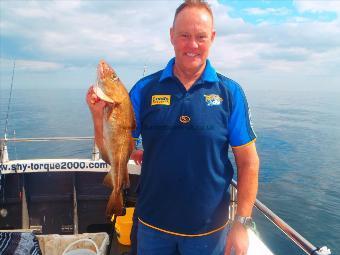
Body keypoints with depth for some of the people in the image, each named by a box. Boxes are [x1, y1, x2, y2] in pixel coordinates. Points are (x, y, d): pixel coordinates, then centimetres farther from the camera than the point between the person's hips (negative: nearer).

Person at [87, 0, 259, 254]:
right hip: (152, 225, 2)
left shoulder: (230, 92, -7)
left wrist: (241, 223, -8)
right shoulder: (145, 88, -4)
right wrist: (100, 115, -19)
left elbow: (248, 162, -5)